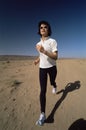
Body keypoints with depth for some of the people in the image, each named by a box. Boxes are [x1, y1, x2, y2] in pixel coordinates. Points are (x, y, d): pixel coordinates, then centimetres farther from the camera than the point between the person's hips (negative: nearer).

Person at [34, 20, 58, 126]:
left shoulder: (52, 41, -11)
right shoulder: (39, 43, 6)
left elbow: (55, 57, -20)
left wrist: (44, 51, -32)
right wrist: (38, 60, 5)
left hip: (52, 67, -2)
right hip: (42, 68, 3)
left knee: (52, 82, 25)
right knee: (43, 90, -5)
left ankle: (54, 87, 65)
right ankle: (43, 114, 2)